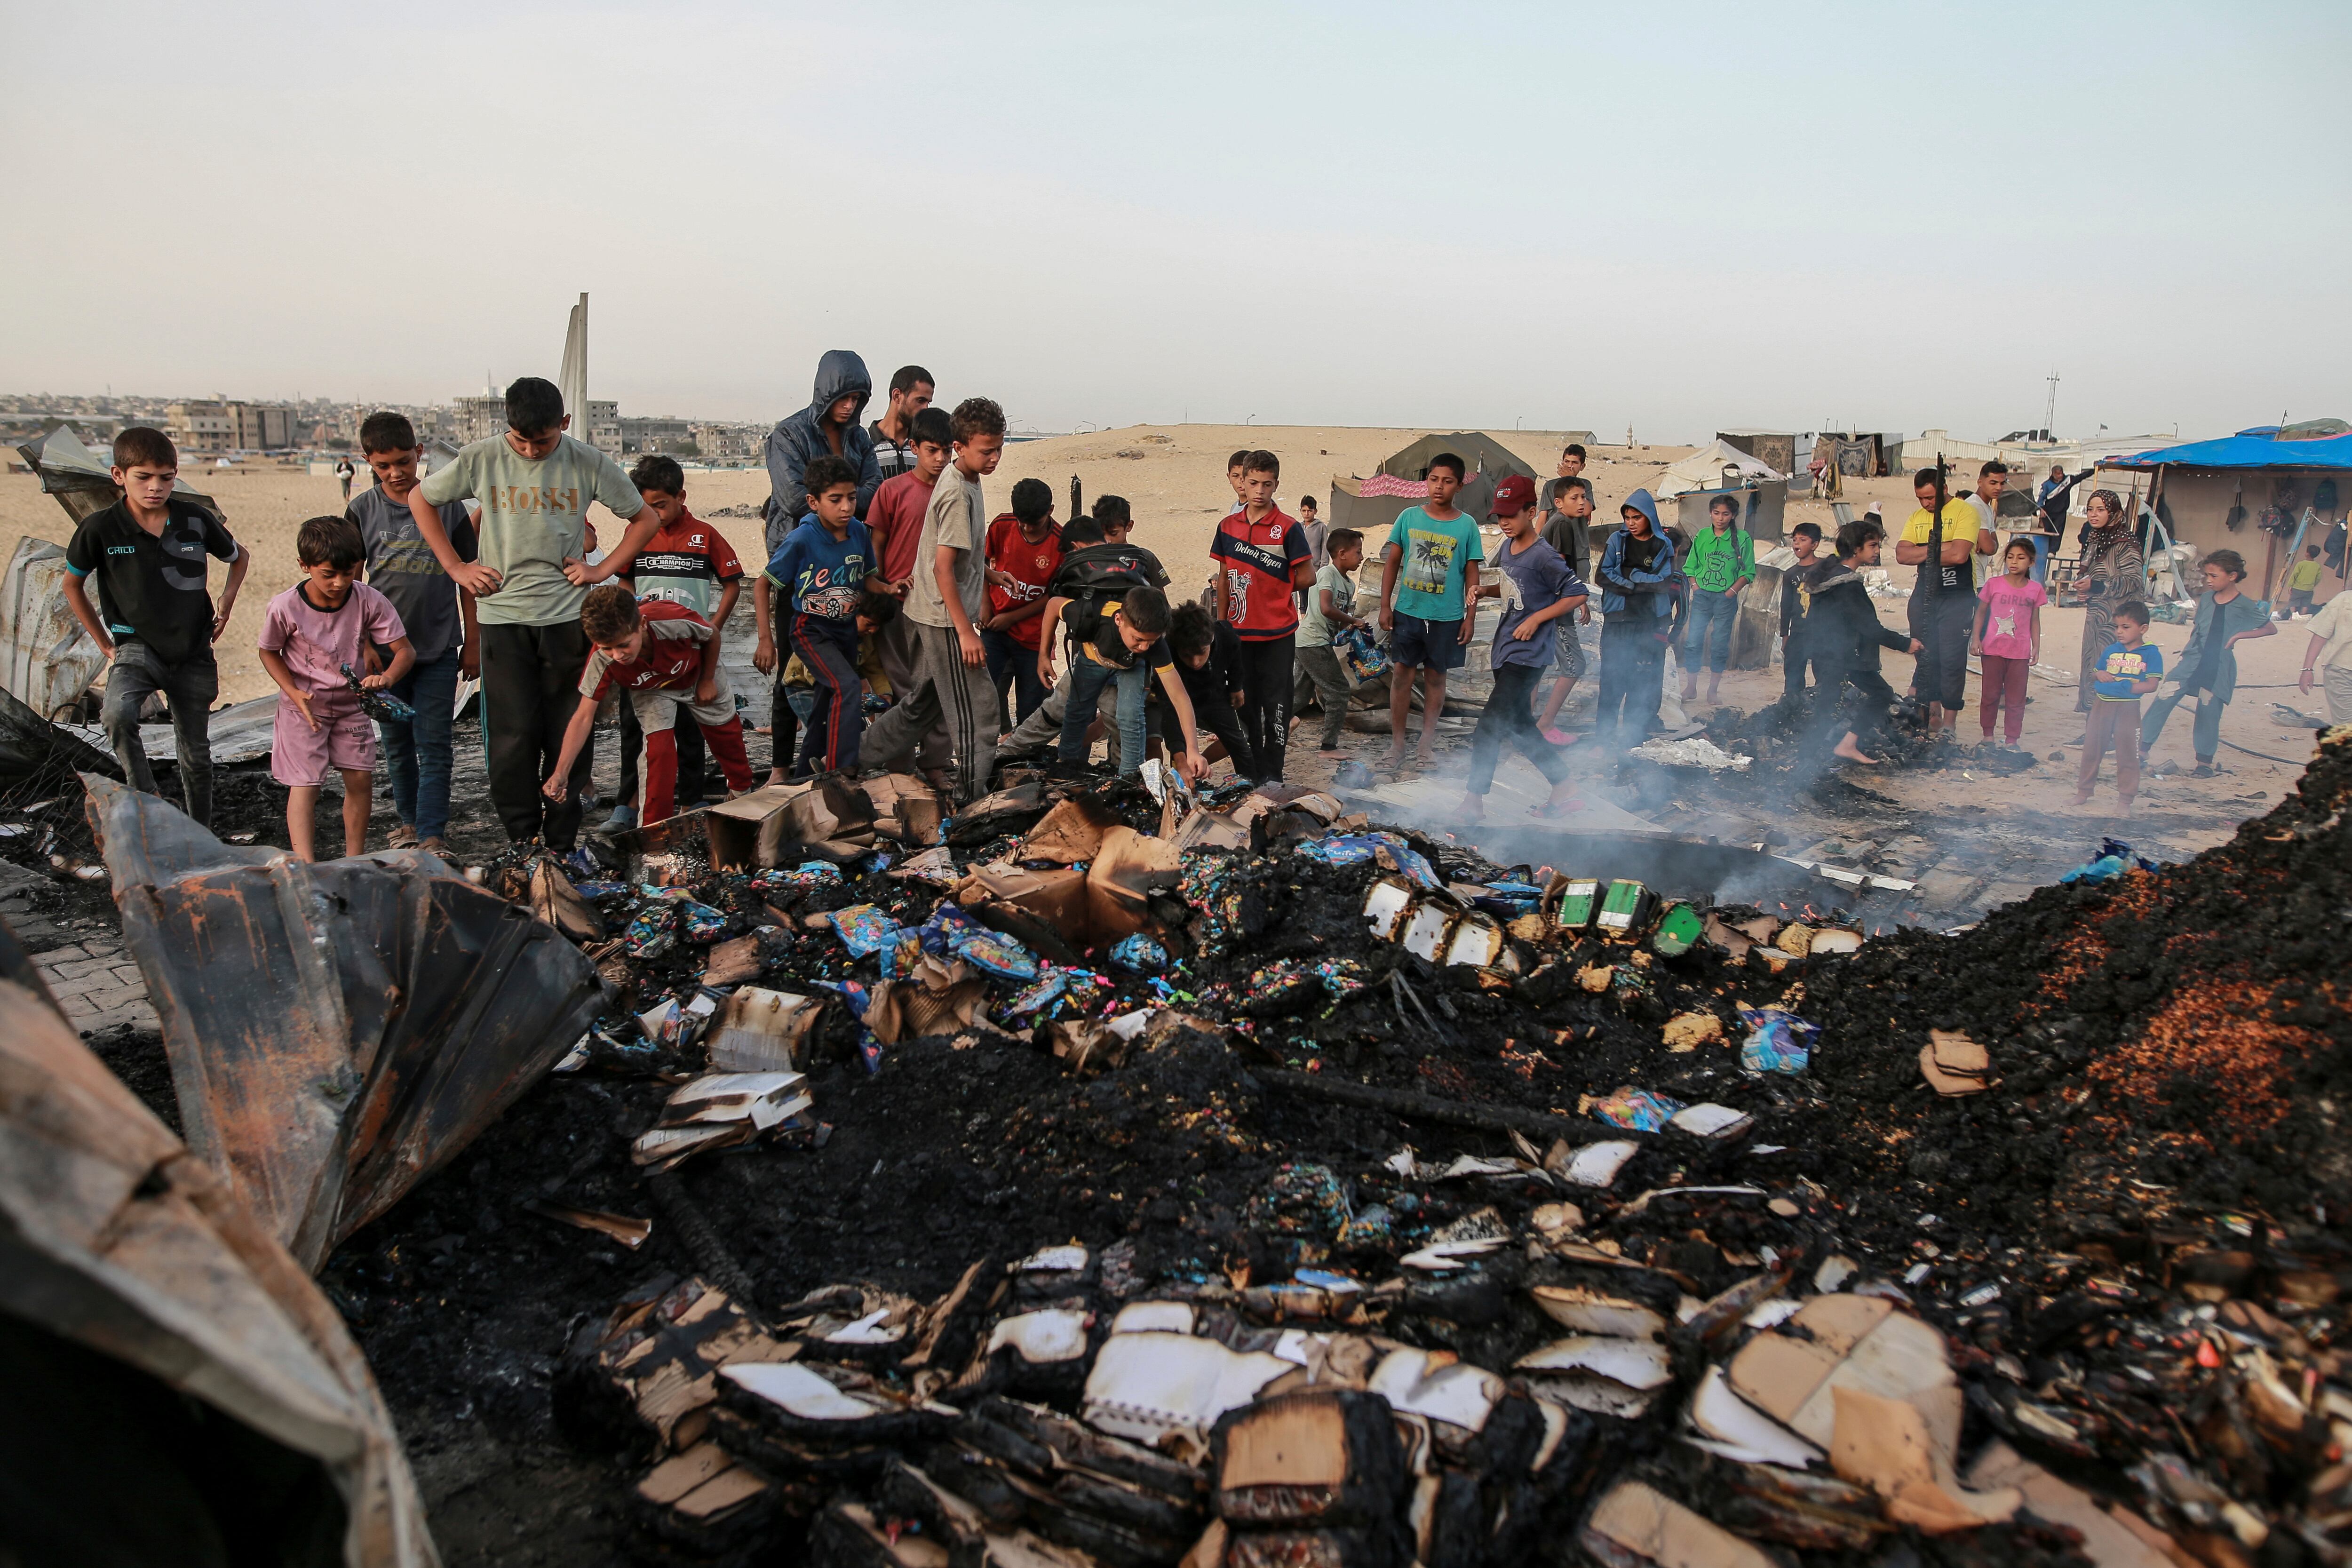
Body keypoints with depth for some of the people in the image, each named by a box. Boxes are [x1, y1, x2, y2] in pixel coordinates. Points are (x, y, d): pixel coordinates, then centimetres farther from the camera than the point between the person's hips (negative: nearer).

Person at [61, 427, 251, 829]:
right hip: (138, 647, -2)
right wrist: (104, 643, 4)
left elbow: (240, 557, 16)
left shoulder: (196, 520, -5)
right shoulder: (100, 529, -10)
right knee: (118, 716, -33)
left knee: (195, 753, 11)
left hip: (194, 652, 2)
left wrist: (225, 607, 7)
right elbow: (73, 585, 7)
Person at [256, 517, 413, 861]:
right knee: (305, 784, -8)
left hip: (351, 704, 3)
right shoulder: (285, 607, -20)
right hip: (304, 706, -3)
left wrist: (387, 677, -37)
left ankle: (355, 858, 18)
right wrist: (295, 694, -17)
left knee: (361, 778, 3)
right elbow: (269, 653, -4)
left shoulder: (369, 601, -18)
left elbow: (404, 649, -16)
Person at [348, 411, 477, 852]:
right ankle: (409, 821, 27)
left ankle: (432, 835, 0)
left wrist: (472, 641, 4)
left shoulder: (447, 506, -1)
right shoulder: (362, 511, 1)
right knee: (396, 743, 12)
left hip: (438, 648, -2)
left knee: (434, 744, -3)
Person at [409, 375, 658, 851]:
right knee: (513, 736, -4)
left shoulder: (589, 463, -1)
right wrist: (456, 566, 7)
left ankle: (562, 846, 14)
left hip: (568, 617, 0)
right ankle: (521, 843, 9)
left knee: (568, 736, 3)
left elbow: (646, 519, 10)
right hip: (501, 616, 0)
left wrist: (602, 569, 1)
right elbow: (421, 500, 14)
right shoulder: (482, 459, -1)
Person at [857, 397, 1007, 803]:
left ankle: (866, 759, 31)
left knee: (923, 699, 20)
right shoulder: (958, 494, -21)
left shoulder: (962, 478, 9)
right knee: (976, 707, -4)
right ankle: (973, 798, 3)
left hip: (935, 614, 10)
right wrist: (965, 631, -24)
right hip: (947, 617, -10)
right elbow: (943, 567, -24)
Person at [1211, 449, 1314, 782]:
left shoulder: (1288, 528, -7)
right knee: (1245, 703, 11)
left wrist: (1270, 588, 2)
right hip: (1239, 632, 4)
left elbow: (1307, 578, -6)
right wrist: (1221, 623, 9)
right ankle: (1251, 774, 22)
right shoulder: (1228, 526, 6)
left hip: (1278, 632, -4)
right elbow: (1224, 578, 12)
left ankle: (1273, 776, 10)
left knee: (1276, 704, 1)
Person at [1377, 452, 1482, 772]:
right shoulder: (1409, 517, 1)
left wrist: (1470, 617, -1)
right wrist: (1385, 606, 1)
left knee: (1436, 676, 9)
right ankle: (1397, 744, 11)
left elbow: (1472, 574, 2)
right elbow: (1392, 563, 5)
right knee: (1401, 673, 3)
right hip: (1407, 611, 1)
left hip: (1447, 616, -1)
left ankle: (1427, 743, 21)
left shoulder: (1467, 526, -1)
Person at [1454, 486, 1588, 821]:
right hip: (1504, 650, 9)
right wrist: (1485, 591, 4)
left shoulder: (1543, 557, -17)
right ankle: (1563, 787, 28)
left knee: (1490, 726, -11)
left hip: (1527, 655, -9)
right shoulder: (1507, 547, 8)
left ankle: (1474, 800, -4)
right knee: (1520, 725, 16)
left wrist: (1536, 619, -18)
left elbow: (1578, 593, -15)